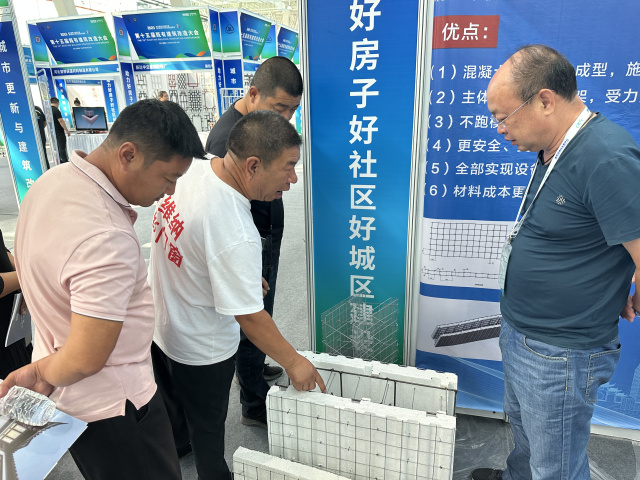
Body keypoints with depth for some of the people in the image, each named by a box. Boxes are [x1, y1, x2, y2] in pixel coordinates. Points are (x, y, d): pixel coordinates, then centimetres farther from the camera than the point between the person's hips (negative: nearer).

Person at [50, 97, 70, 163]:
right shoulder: (56, 110, -15)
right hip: (59, 132, -8)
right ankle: (65, 162, -4)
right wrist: (67, 130, -15)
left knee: (57, 147, 16)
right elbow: (61, 121, -20)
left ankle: (59, 161, 21)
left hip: (52, 132, 8)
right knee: (62, 147, -5)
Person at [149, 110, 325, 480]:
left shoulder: (192, 168, -14)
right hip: (200, 351, -7)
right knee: (207, 426, 21)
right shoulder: (236, 234, -39)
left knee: (174, 401, 33)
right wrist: (294, 362, -16)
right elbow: (249, 317, -30)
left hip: (158, 322, 8)